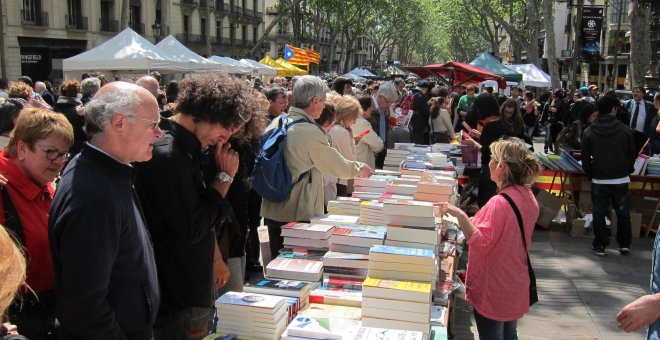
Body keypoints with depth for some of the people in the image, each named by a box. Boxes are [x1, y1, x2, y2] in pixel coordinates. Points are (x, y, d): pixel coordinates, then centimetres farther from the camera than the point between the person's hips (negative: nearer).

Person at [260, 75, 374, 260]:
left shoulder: (276, 124, 1)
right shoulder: (310, 132, -20)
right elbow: (340, 167, -9)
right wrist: (360, 168, 11)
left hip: (272, 211, 7)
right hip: (298, 215, -7)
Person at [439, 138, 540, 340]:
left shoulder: (499, 203, -26)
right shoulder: (528, 198, 2)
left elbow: (481, 243, -28)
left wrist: (461, 216, -36)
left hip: (494, 289, -9)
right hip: (516, 284, 9)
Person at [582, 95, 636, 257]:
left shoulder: (589, 132, -6)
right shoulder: (625, 130, -7)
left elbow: (585, 158, -2)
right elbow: (632, 154, 2)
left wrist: (589, 175, 12)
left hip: (599, 180, 0)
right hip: (621, 179, 1)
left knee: (599, 213, 7)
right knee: (623, 212, 13)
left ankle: (599, 245, 10)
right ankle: (624, 244, 19)